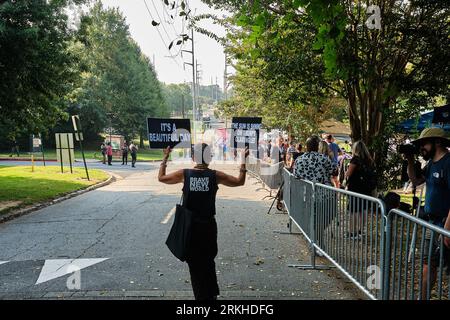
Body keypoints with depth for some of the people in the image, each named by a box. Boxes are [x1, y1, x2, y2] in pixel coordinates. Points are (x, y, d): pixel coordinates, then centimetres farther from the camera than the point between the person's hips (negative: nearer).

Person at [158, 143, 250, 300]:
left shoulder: (184, 174, -7)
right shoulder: (215, 175, -8)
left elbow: (161, 177, 6)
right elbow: (240, 181, 2)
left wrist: (165, 158, 16)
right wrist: (243, 160, 9)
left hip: (189, 225, -1)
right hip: (208, 225, 1)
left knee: (195, 263, 13)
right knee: (208, 261, 21)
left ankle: (202, 295, 22)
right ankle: (212, 294, 32)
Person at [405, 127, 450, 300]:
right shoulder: (432, 163, 11)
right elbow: (416, 180, 19)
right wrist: (410, 161, 3)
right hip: (432, 223, 9)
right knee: (428, 264, 17)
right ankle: (423, 297, 29)